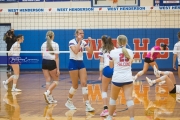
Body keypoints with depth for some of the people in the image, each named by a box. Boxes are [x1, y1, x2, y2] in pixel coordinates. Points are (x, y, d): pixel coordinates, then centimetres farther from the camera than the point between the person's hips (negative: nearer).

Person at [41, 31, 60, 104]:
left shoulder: (43, 44, 6)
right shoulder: (55, 45, -9)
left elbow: (43, 56, 12)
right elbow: (56, 58, -10)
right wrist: (58, 69, -9)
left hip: (44, 62, 5)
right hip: (52, 63, -5)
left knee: (48, 81, 8)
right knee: (56, 81, 9)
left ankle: (50, 98, 7)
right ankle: (47, 92, -13)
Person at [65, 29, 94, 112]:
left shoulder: (83, 42, 5)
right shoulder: (72, 42, -12)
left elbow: (90, 51, -1)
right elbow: (75, 51, -28)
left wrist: (90, 42, -13)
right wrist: (79, 41, -25)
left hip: (81, 63, 6)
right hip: (73, 63, -6)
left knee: (84, 83, -6)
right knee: (75, 85, -1)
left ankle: (87, 105, -9)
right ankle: (69, 102, 22)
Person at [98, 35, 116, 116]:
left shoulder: (102, 50, 8)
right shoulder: (114, 49, 19)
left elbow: (101, 63, 3)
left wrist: (100, 75, 6)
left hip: (107, 69, -3)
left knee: (104, 90, 10)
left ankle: (105, 109, -4)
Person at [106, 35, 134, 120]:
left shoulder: (113, 52, -6)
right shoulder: (130, 52, 4)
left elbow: (111, 66, 8)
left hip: (117, 79, -2)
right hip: (128, 79, 2)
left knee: (113, 98, 15)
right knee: (129, 99, -4)